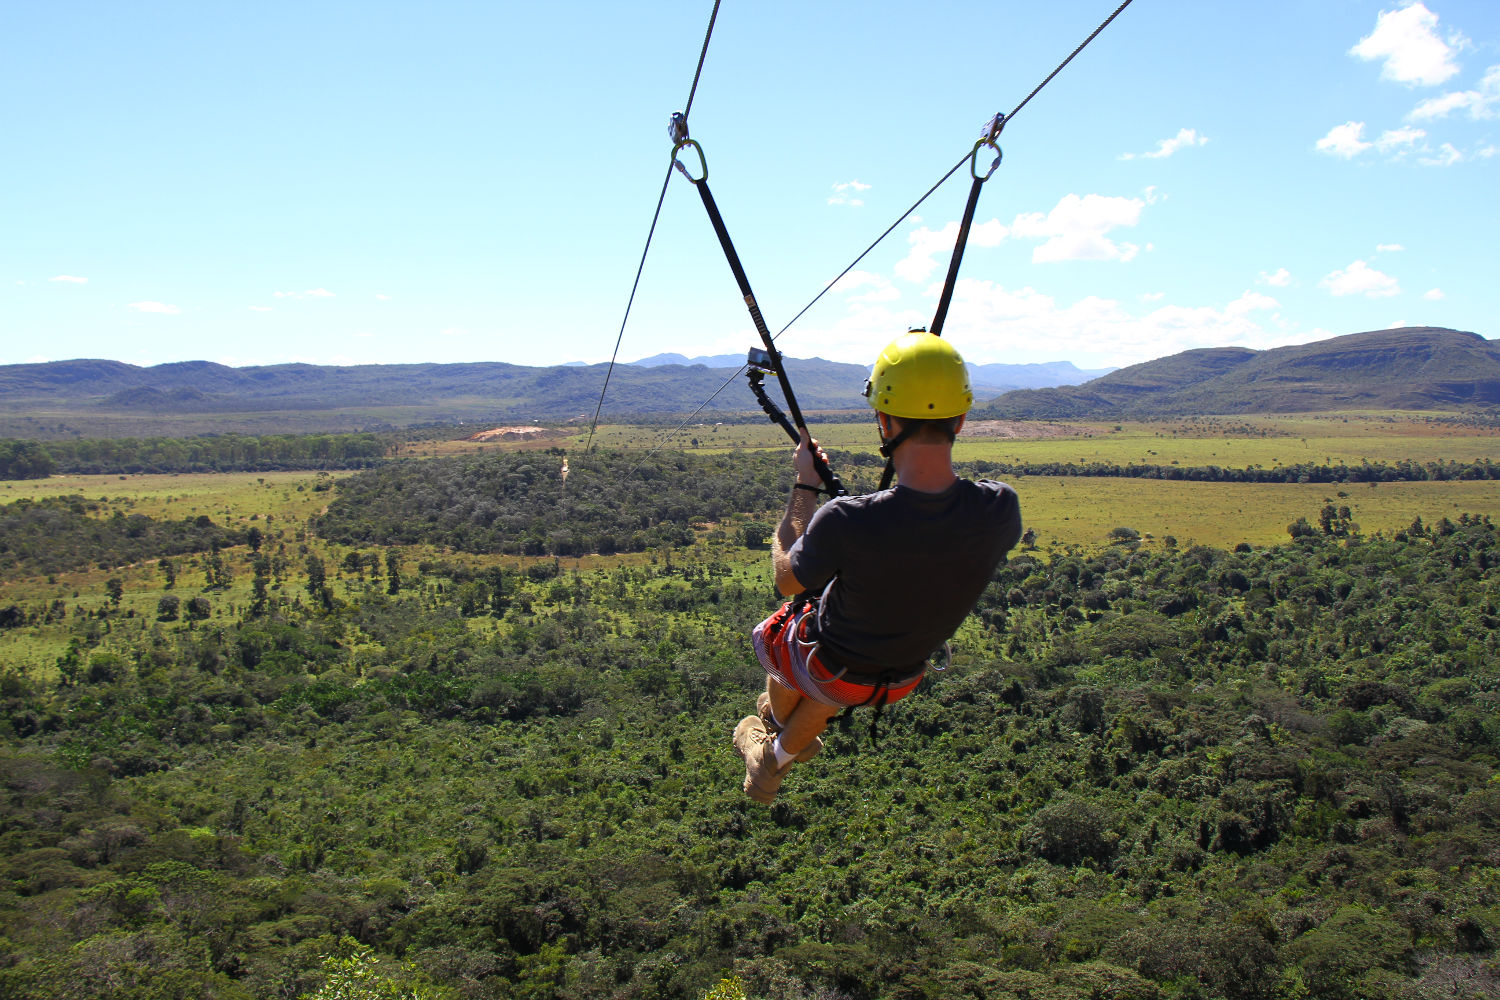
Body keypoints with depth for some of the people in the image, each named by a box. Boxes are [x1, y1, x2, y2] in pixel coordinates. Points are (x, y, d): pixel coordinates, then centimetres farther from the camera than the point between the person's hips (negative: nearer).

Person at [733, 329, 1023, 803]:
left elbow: (787, 579, -16)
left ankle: (778, 717, 62)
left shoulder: (846, 522, -40)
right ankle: (781, 756, 61)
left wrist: (804, 485, -7)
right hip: (903, 680, 4)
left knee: (771, 631, 35)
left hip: (824, 667, -3)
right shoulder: (1001, 510, -28)